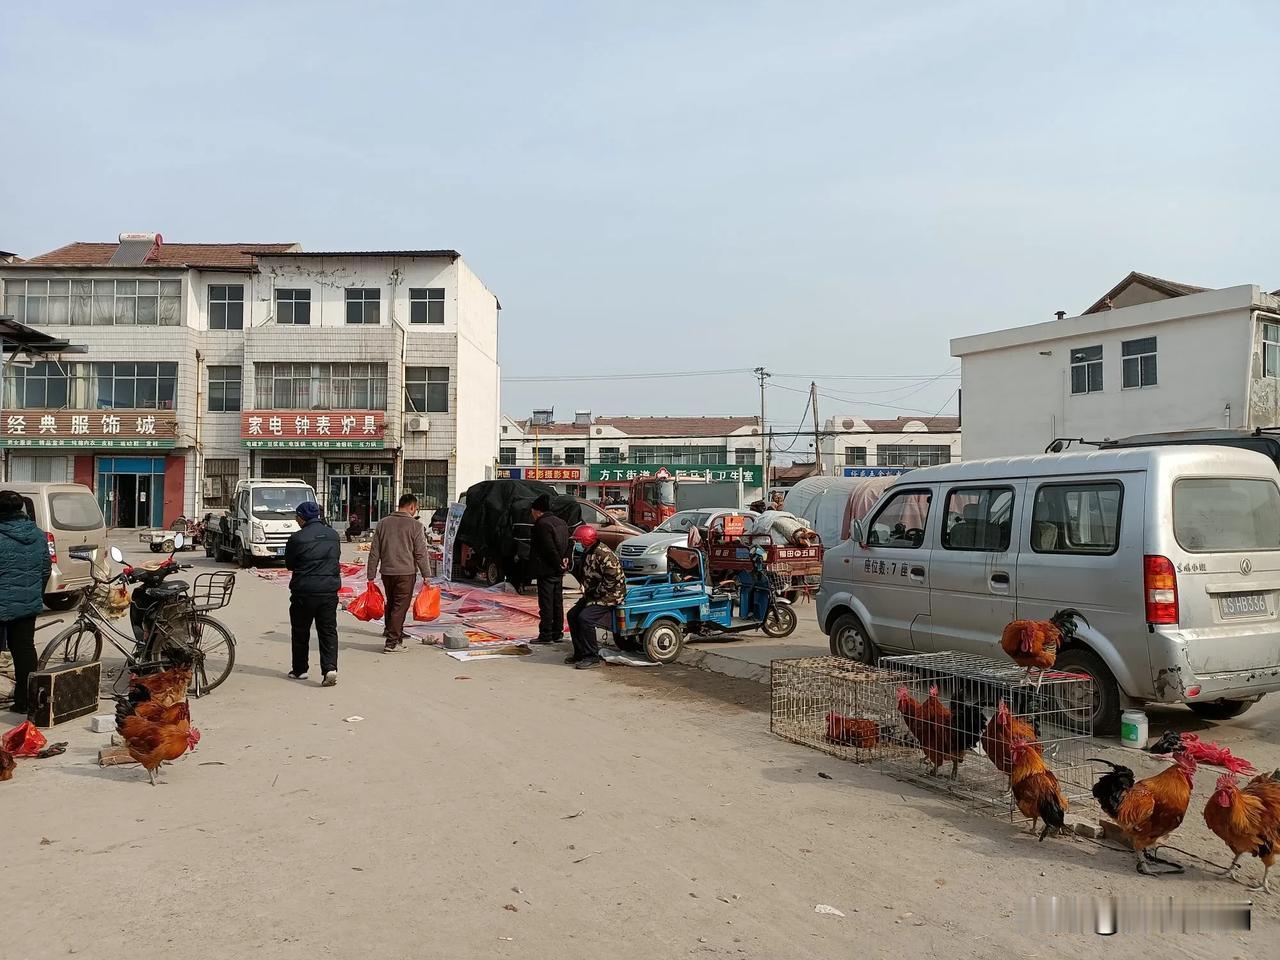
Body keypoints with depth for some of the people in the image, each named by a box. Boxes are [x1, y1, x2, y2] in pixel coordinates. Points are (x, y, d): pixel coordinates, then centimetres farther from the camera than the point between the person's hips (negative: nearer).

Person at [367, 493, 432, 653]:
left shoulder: (383, 523, 7)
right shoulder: (415, 526, -6)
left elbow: (374, 552, 7)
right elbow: (421, 554, -8)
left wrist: (371, 576, 11)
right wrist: (426, 575, -1)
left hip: (387, 572, 5)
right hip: (406, 573, -5)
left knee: (391, 604, 20)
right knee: (400, 607, 0)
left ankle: (390, 632, 28)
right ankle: (391, 642, -1)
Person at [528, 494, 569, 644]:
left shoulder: (542, 524, -15)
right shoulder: (561, 523, 14)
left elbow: (549, 549, -20)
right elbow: (567, 544, 15)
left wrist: (558, 563, -12)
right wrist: (564, 558, 6)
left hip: (546, 570, -9)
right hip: (558, 571, 9)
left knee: (546, 603, -4)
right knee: (557, 602, 13)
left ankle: (546, 634, -2)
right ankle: (558, 633, 17)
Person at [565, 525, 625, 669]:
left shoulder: (603, 553, -22)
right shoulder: (588, 552, 11)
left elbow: (612, 578, -27)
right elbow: (583, 573, 26)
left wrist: (595, 593, -19)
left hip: (610, 595, -11)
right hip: (594, 594, 11)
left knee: (585, 618, -23)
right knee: (573, 615, 6)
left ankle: (592, 657, -14)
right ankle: (580, 652, 15)